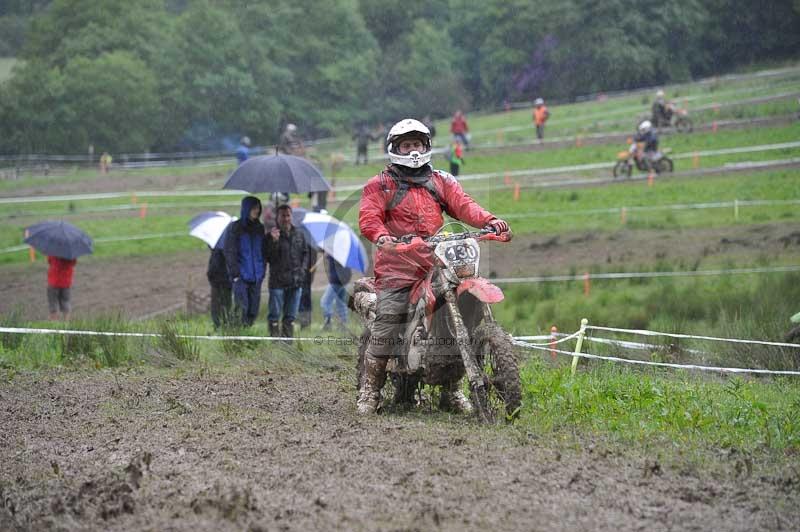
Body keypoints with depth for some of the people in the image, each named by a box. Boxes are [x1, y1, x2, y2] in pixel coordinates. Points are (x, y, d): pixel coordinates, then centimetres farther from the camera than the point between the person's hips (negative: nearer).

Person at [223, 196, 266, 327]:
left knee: (253, 311, 2)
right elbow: (229, 252, -5)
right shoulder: (235, 227, -2)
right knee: (242, 309, -13)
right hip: (241, 277, -5)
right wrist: (235, 274, -11)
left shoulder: (260, 228, 12)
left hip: (256, 277, 5)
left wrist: (262, 271, 10)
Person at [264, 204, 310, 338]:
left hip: (296, 281, 4)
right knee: (275, 315, -2)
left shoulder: (299, 235, 10)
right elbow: (268, 258, -8)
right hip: (277, 281, -4)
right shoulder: (272, 235, -3)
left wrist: (303, 269, 4)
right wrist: (273, 241, -21)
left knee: (291, 316, 10)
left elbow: (305, 253, 18)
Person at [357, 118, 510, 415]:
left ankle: (451, 389, 12)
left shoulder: (441, 182, 20)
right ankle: (370, 390, -6)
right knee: (386, 323, -14)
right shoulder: (380, 185, 10)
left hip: (438, 264, 4)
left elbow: (463, 205, 6)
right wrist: (381, 235, -28)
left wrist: (489, 221, -14)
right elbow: (369, 216, -5)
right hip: (398, 266, -4)